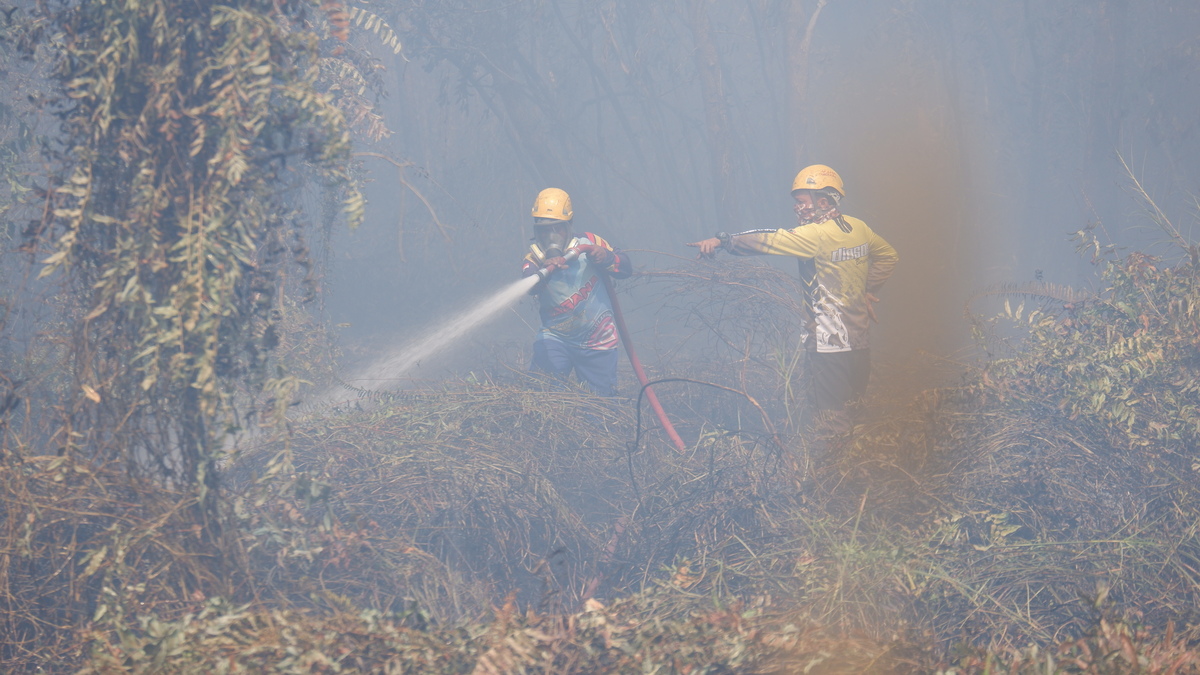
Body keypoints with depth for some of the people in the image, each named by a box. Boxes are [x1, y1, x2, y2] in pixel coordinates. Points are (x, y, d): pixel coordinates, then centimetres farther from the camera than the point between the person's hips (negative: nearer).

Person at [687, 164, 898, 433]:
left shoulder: (817, 234, -18)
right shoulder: (857, 228, 6)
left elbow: (768, 241, -23)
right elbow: (888, 255, 20)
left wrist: (722, 240, -20)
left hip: (829, 343, -8)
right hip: (859, 339, 8)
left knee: (832, 416, -2)